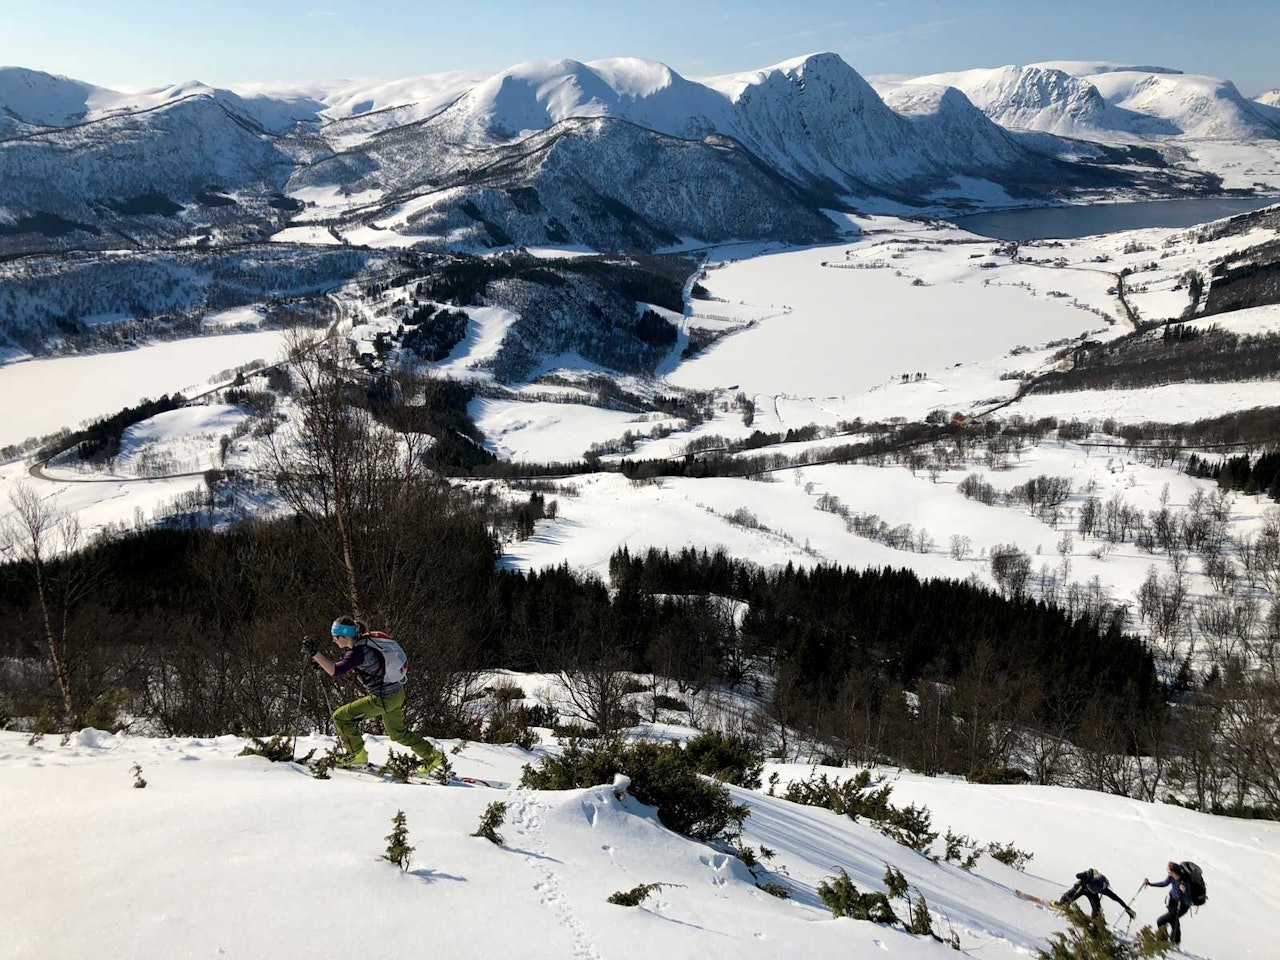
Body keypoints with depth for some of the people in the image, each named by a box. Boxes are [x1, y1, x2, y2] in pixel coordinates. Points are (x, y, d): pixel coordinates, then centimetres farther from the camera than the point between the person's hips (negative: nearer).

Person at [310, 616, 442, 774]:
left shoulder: (357, 652, -22)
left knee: (341, 716, -2)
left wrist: (315, 654, -35)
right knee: (398, 733, 27)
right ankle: (432, 757, 35)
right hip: (397, 694, 10)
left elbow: (335, 671, -33)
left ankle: (357, 754, 11)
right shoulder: (365, 641, 6)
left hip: (384, 699, -10)